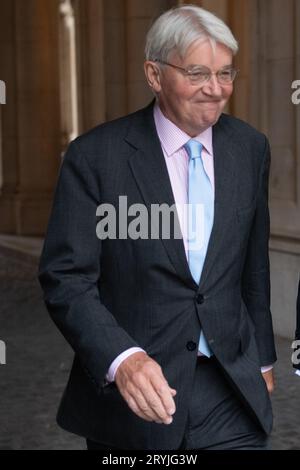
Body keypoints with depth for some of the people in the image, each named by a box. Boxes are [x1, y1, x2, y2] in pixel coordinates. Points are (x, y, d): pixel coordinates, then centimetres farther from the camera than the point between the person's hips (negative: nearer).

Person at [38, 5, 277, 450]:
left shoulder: (250, 147, 4)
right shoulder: (94, 156, -10)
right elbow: (66, 279, -14)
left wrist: (262, 357, 19)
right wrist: (122, 359, -28)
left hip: (230, 389, 3)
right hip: (128, 387, -3)